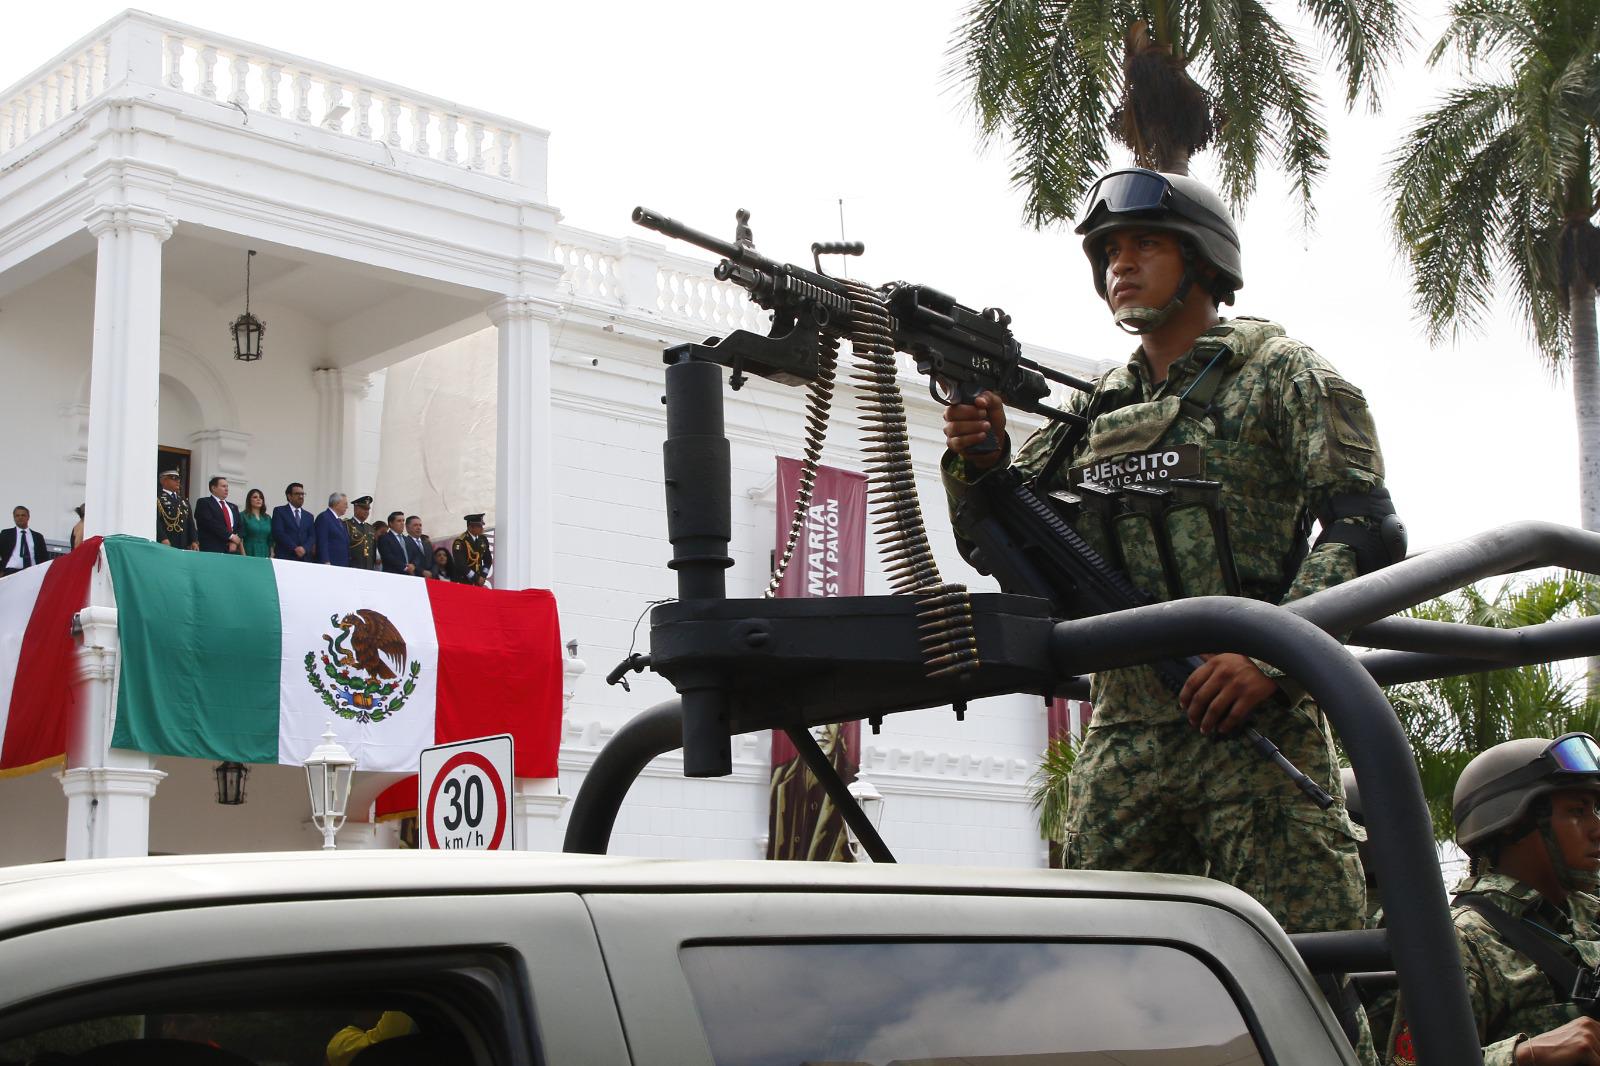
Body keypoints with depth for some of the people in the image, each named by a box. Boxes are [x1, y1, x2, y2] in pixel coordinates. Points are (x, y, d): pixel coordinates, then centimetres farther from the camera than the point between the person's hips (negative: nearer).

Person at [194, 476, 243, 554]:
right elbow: (210, 523, -10)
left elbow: (239, 527, 15)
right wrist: (230, 536, -13)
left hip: (232, 549, 5)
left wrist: (235, 543, -5)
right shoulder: (203, 502, 4)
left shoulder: (233, 507, 24)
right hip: (212, 550, -5)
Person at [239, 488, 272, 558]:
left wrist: (271, 555, 5)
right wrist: (244, 556, -12)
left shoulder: (267, 518, 15)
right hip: (249, 554, -4)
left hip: (265, 555, 4)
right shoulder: (243, 516, 2)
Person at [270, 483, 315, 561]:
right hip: (284, 558, -4)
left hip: (304, 559, 4)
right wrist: (295, 548, -14)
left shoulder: (308, 516, 20)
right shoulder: (279, 511, 6)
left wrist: (305, 548, -11)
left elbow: (312, 537, 10)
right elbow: (279, 533, -6)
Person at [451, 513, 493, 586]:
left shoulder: (483, 539, 6)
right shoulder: (460, 541, -14)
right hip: (463, 582, -6)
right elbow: (460, 564, -19)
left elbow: (488, 560, 14)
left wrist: (483, 576, 1)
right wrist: (476, 578, -15)